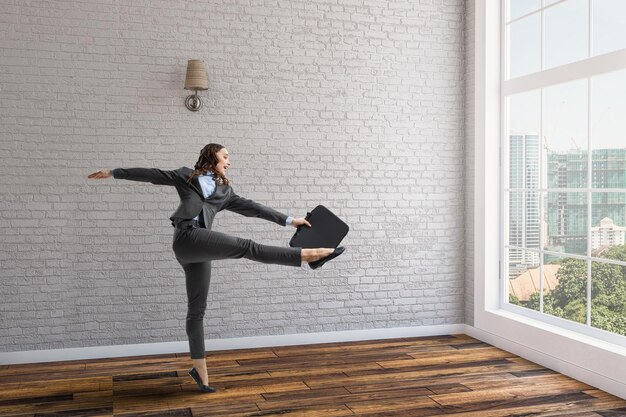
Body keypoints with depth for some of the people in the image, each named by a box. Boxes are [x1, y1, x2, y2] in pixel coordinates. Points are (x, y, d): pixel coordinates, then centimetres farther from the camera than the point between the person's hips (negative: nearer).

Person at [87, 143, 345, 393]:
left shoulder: (225, 190, 25)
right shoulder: (186, 175, 16)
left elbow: (251, 208, 22)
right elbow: (152, 174, 17)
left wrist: (288, 220, 18)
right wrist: (114, 172, 17)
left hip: (199, 250, 6)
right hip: (187, 236, -6)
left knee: (196, 310, 6)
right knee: (246, 247, -20)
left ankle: (199, 370, 9)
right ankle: (309, 255, -29)